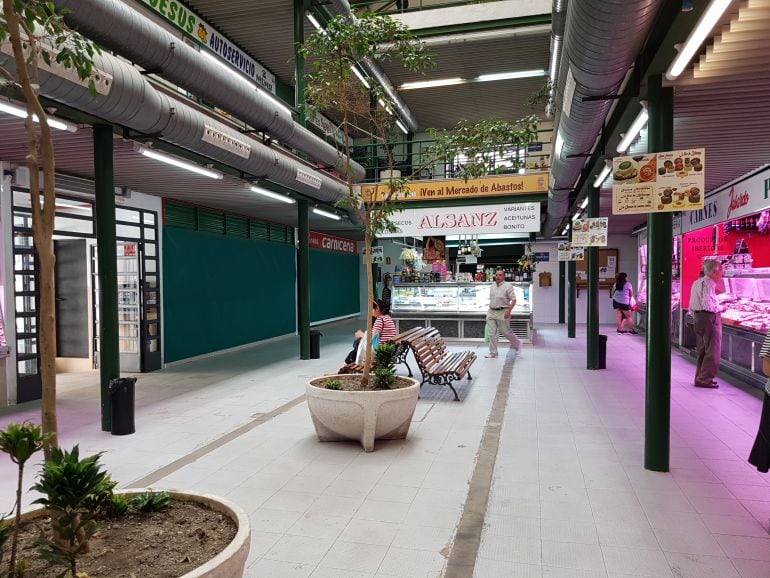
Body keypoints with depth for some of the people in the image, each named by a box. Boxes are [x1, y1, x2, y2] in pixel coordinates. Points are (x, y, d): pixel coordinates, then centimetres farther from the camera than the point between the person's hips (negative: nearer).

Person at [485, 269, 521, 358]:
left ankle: (517, 344, 29)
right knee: (491, 333, 3)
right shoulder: (492, 287, 13)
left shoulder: (508, 286, -8)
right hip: (491, 312, 6)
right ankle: (493, 353, 11)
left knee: (505, 332, 3)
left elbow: (513, 300, -12)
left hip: (502, 313, -6)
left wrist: (509, 311, -21)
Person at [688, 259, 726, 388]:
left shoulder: (696, 283, 16)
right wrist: (719, 308, -8)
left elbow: (691, 305, 17)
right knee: (713, 351, -3)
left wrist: (696, 318, 18)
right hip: (709, 317, -10)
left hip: (698, 317, 10)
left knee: (702, 351, 15)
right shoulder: (708, 283, -14)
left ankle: (699, 377, 20)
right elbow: (708, 304, -24)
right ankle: (705, 379, -2)